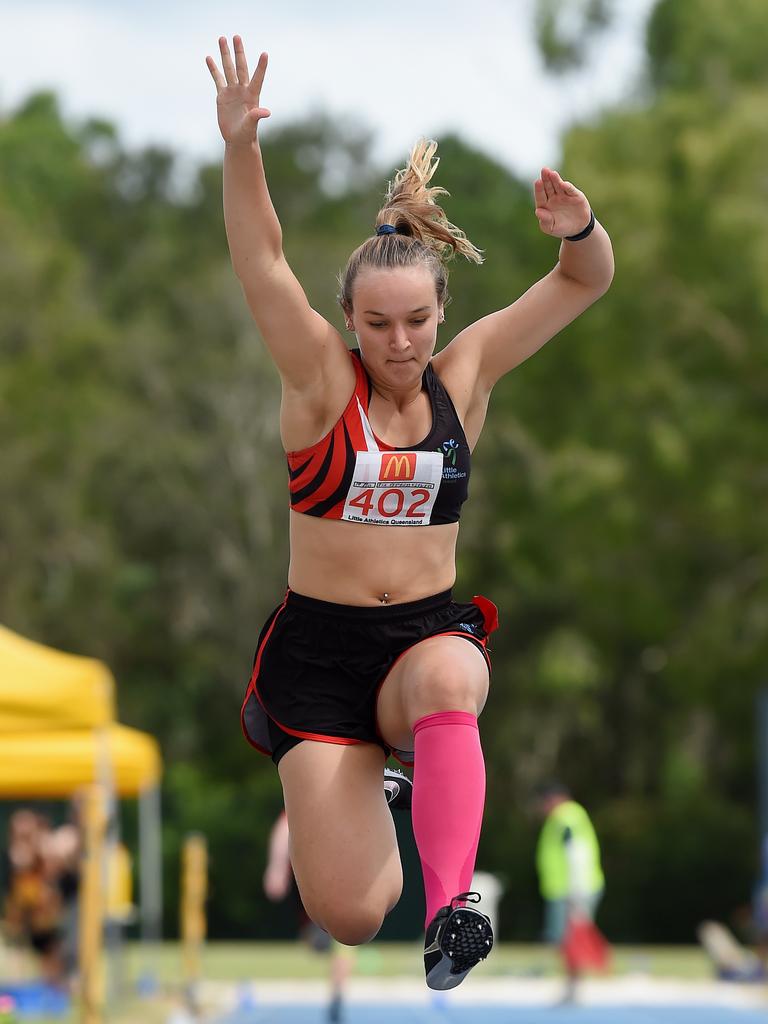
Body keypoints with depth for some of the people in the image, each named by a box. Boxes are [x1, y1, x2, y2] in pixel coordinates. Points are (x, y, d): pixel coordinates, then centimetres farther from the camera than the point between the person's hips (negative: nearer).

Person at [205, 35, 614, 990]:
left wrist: (580, 231, -23)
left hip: (430, 632, 1)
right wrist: (239, 148, -34)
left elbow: (587, 282, 1)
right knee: (348, 917, -4)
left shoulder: (462, 376, 1)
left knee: (445, 678, -39)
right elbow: (262, 262, -18)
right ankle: (347, 786, 33)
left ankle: (451, 902, -36)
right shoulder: (321, 381, -5)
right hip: (318, 648, -1)